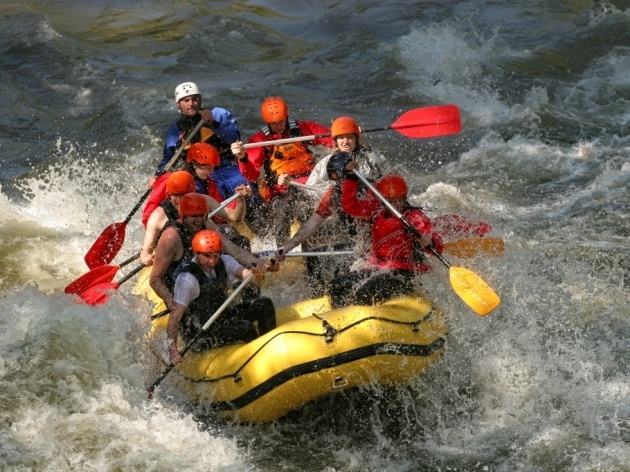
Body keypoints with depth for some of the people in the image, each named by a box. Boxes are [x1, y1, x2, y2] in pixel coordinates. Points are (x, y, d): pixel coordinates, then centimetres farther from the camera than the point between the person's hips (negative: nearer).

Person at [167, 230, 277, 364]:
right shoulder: (188, 280, -23)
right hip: (198, 336, -7)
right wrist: (173, 349, -34)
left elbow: (245, 273, -21)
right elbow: (175, 316, -25)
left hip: (220, 319, 8)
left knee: (264, 304, -5)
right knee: (245, 327, -27)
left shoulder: (224, 262, -3)